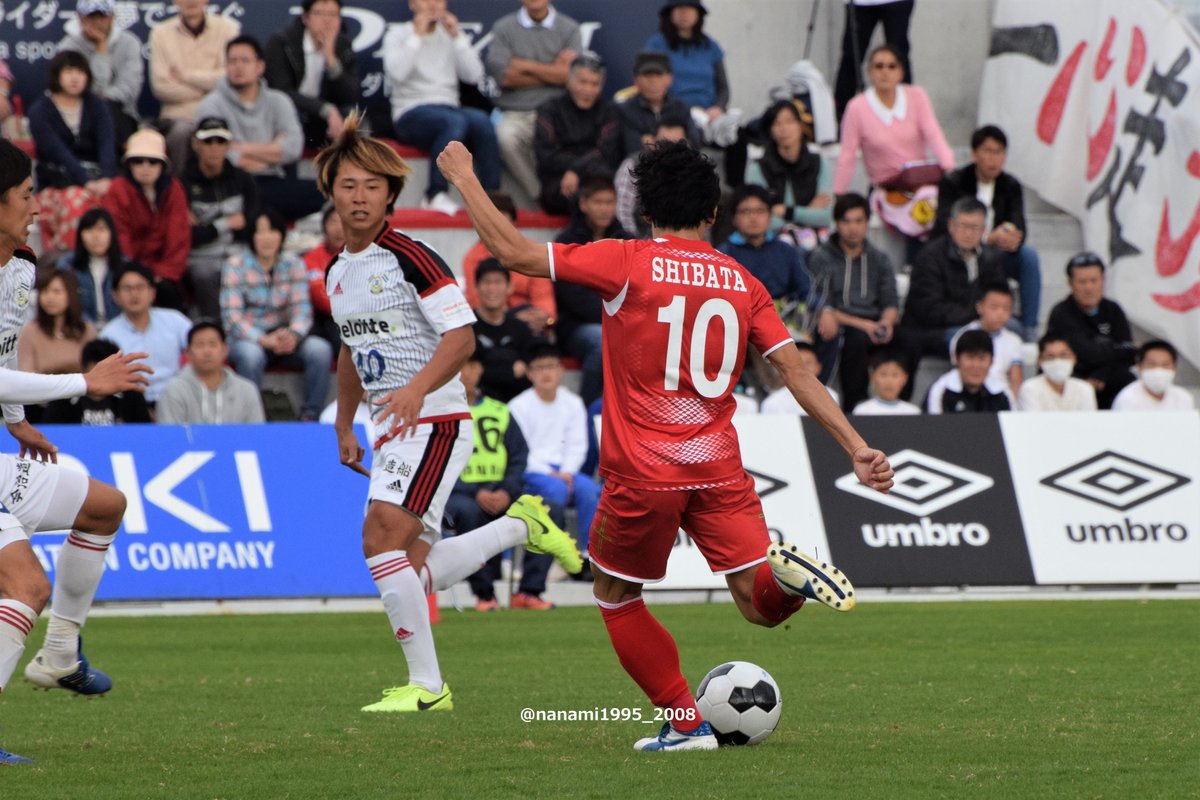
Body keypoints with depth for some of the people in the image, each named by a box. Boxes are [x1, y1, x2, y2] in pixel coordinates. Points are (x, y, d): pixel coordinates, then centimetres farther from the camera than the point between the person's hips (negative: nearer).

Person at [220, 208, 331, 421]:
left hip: (283, 338, 3)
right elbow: (231, 317, -14)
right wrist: (264, 340, -29)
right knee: (251, 355, -38)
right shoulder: (235, 267, -5)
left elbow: (302, 308, -5)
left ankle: (310, 416, -17)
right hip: (248, 339, -3)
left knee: (320, 349, -25)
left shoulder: (294, 264, 4)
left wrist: (293, 335, -28)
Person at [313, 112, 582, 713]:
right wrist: (344, 426, 26)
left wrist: (418, 388, -33)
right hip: (394, 430, 9)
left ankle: (426, 685, -17)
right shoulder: (338, 272, 13)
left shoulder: (410, 258, -13)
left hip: (435, 420, -9)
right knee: (412, 567, 7)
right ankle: (521, 526, 26)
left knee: (382, 537, -21)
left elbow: (461, 337, -19)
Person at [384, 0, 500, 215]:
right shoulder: (397, 34, 8)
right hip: (411, 114, -4)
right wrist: (417, 35, -8)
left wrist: (457, 36, -2)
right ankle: (436, 195, -33)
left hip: (449, 107, 4)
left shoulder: (452, 35, 18)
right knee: (454, 121, -36)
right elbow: (397, 73, -13)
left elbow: (474, 76, 3)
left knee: (481, 121, -30)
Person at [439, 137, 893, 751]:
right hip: (720, 467, 3)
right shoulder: (742, 282, 7)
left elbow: (514, 252, -6)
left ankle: (686, 723, 11)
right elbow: (796, 371, 3)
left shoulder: (627, 262, -5)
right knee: (761, 604, 7)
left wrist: (463, 178, 6)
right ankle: (787, 573, -28)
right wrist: (856, 448, 4)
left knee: (614, 595, 18)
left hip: (642, 472, -3)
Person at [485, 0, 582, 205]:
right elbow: (501, 74, -3)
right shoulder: (503, 28, 11)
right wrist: (553, 72, 1)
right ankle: (539, 197, -23)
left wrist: (525, 65, -2)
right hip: (517, 114, 0)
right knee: (506, 138, -36)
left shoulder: (569, 28, 12)